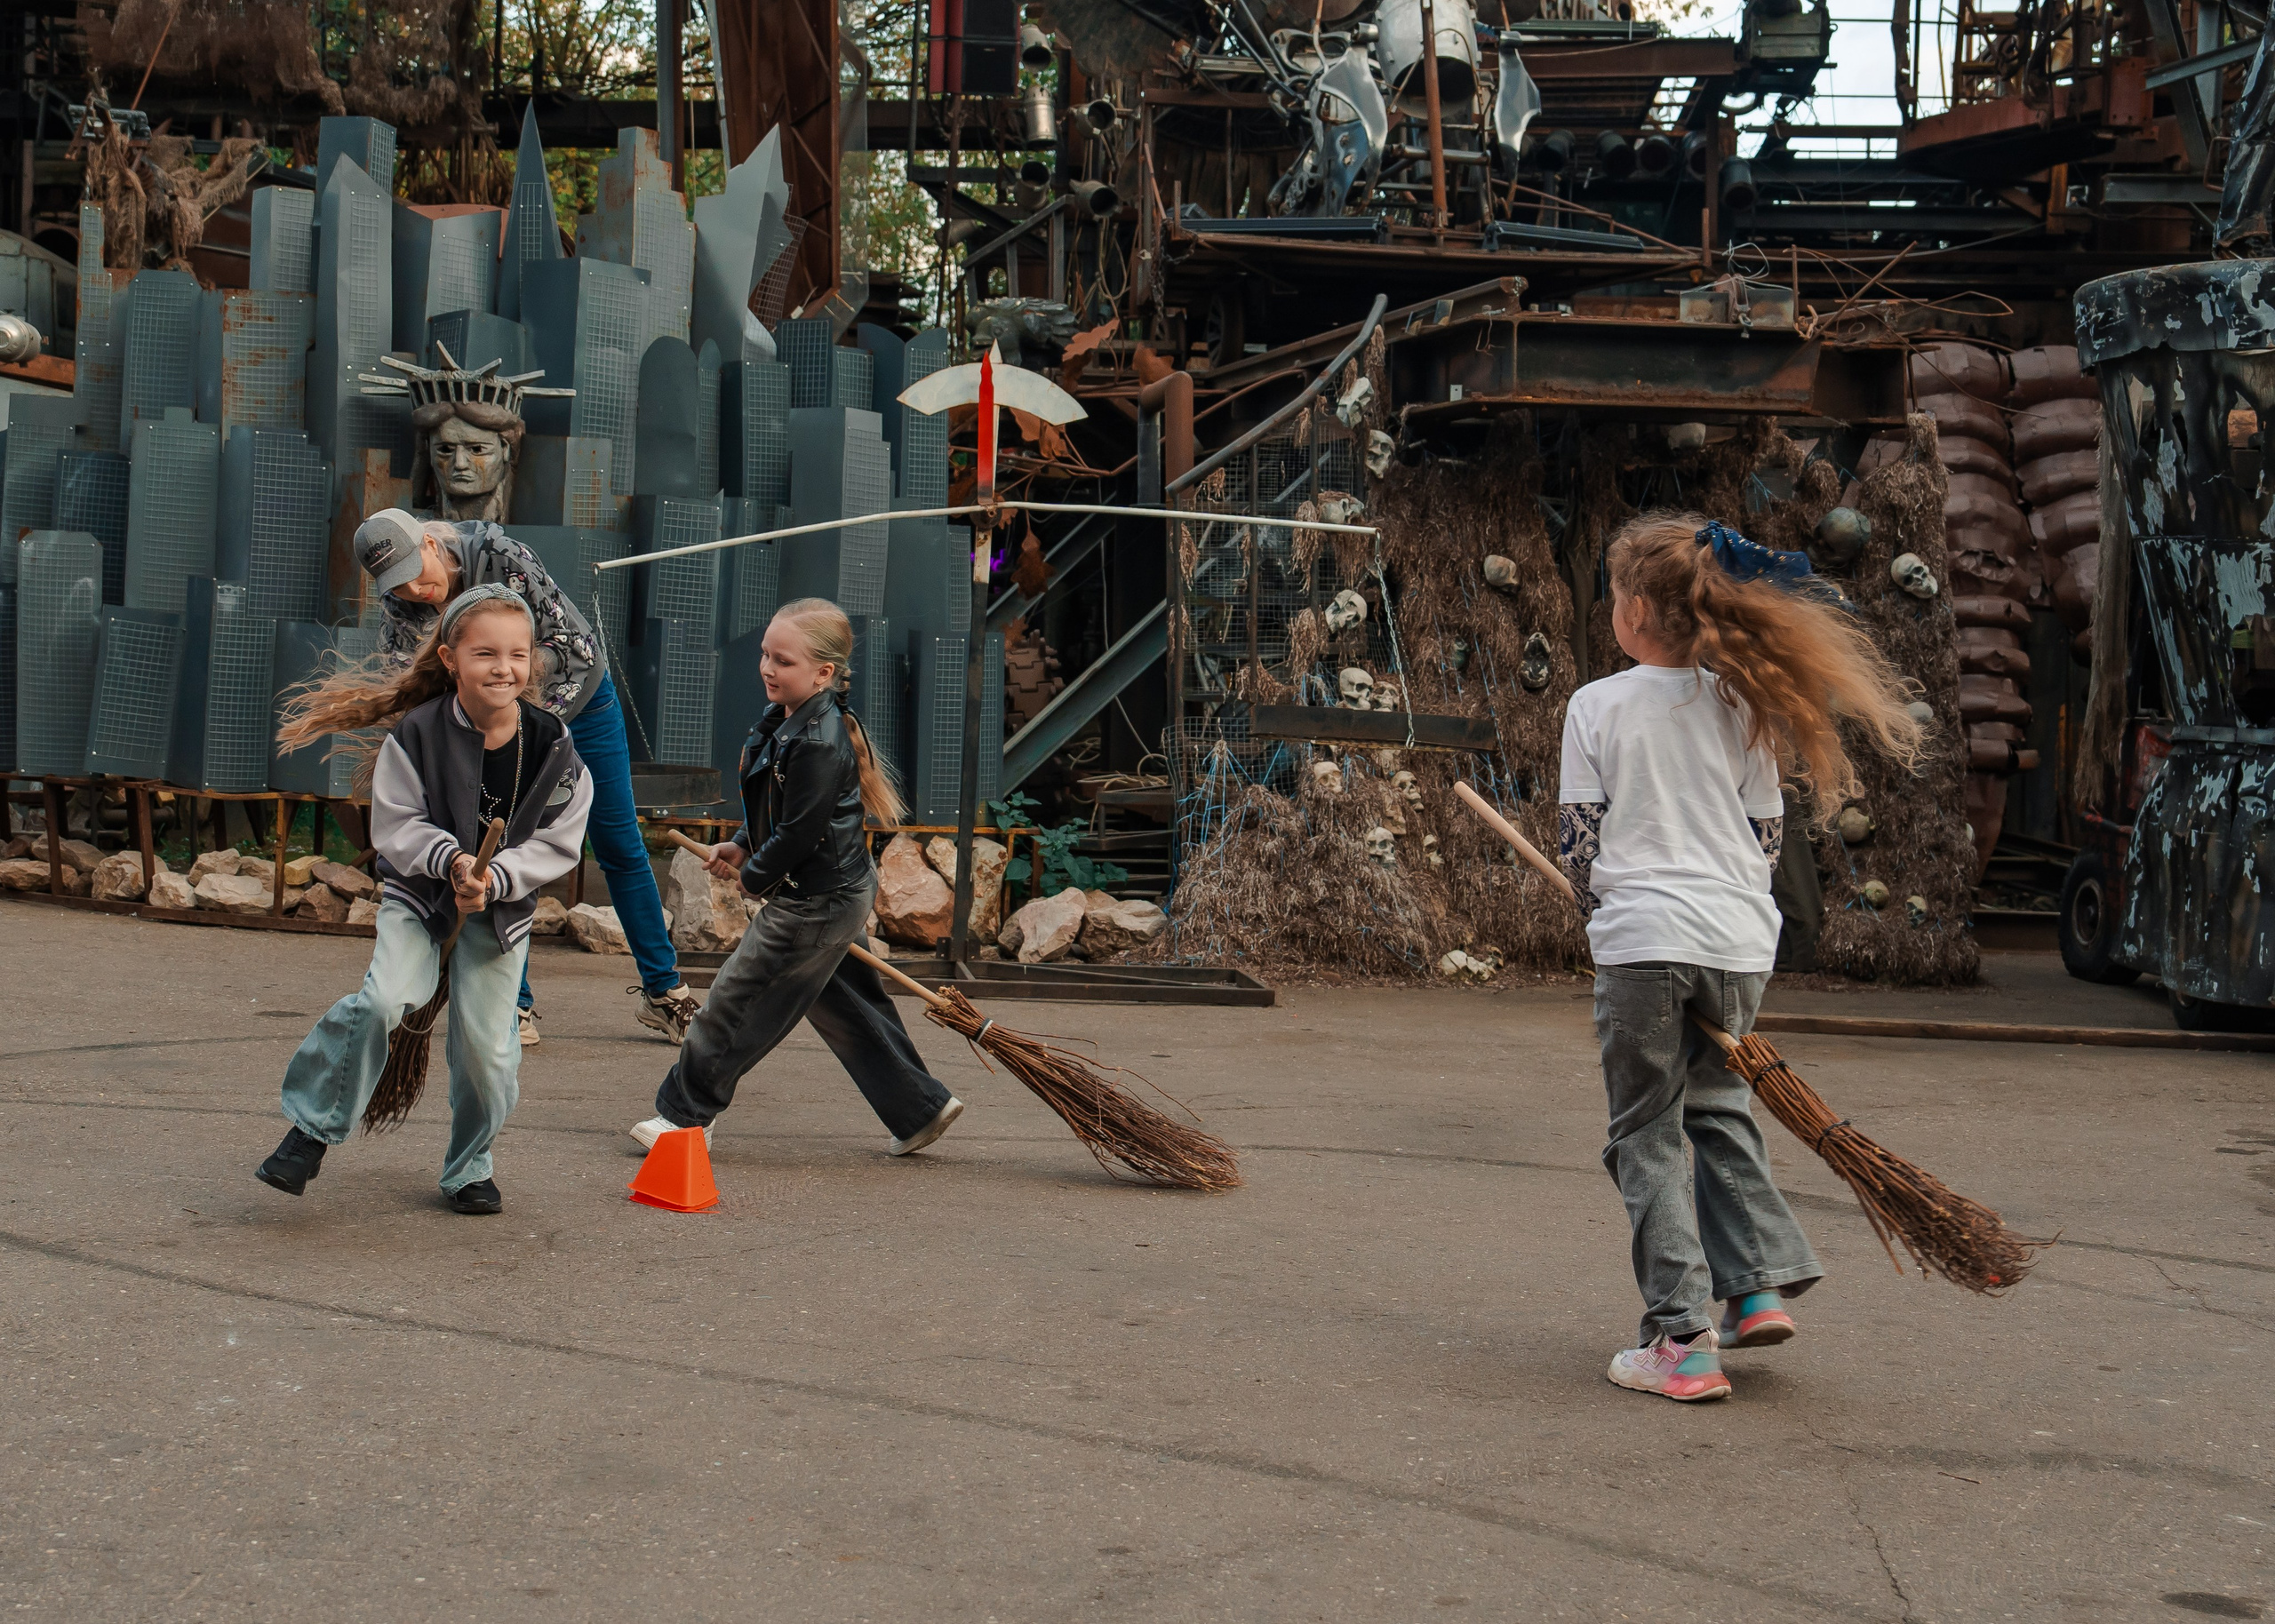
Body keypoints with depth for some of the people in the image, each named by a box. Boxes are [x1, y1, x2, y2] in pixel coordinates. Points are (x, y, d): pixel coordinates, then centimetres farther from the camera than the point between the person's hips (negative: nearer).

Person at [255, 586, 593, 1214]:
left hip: (503, 905, 2)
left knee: (486, 1044, -1)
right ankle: (313, 1128, -4)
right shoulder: (418, 733, -14)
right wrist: (450, 861, -29)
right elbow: (395, 824, -11)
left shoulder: (553, 745, -10)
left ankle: (469, 1168, 23)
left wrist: (493, 878, -22)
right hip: (416, 891, -1)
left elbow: (558, 844, -8)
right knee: (381, 1001, -23)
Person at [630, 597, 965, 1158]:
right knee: (844, 1007, 18)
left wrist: (753, 875, -8)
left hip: (817, 902, -11)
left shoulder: (819, 745, -26)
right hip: (841, 893, 11)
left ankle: (684, 1114, 11)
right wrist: (741, 845, 7)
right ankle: (919, 1109, 26)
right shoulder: (781, 720, 6)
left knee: (737, 997, -1)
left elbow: (799, 833, -23)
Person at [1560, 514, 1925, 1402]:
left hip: (1644, 937, -4)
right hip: (1741, 939, 4)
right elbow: (1767, 830, 10)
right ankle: (1761, 1285, 18)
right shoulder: (1741, 703, 6)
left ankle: (1681, 1342, 2)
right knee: (1716, 1101, 25)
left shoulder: (1597, 705, -4)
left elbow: (1580, 842, -3)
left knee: (1646, 1134, 5)